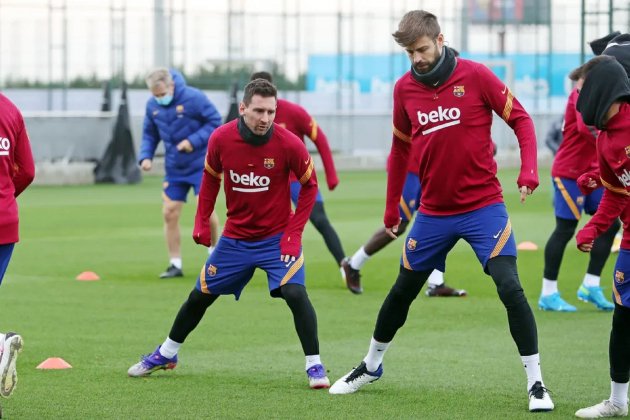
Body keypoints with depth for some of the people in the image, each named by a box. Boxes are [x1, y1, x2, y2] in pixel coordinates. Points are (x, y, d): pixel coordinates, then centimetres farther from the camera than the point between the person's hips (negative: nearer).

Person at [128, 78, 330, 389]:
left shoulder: (289, 144, -20)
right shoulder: (221, 139, -14)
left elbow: (309, 185, -6)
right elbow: (210, 177, 6)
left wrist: (294, 232, -13)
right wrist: (201, 221, 2)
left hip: (278, 237, -3)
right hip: (235, 237, 3)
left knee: (294, 293, -24)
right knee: (200, 295, 12)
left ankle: (314, 366, -12)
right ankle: (166, 354, 34)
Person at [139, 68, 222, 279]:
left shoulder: (194, 98, -18)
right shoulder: (152, 106, -1)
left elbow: (215, 121, -13)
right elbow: (149, 134, 10)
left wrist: (194, 141, -23)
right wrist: (146, 156, -7)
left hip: (201, 164, -5)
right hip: (174, 168, 5)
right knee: (170, 213, -1)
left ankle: (214, 251, 14)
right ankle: (175, 264, 9)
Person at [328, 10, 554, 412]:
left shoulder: (475, 76, -11)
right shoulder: (405, 88, 1)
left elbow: (520, 118, -6)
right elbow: (401, 149, 13)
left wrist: (529, 169, -22)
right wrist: (392, 209, 16)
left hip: (484, 205, -4)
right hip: (434, 211, 4)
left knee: (510, 288, -16)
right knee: (402, 291, 15)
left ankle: (536, 383, -7)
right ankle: (371, 365, 36)